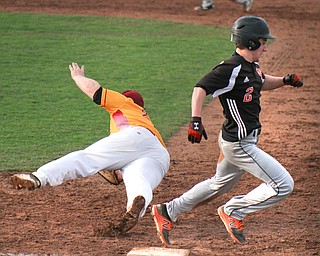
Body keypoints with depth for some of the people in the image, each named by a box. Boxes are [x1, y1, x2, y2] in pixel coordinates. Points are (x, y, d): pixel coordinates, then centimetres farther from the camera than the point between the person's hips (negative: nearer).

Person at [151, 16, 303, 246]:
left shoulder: (252, 66, 7)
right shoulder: (231, 69, -22)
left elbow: (262, 82, 27)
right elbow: (201, 88, -27)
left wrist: (285, 80, 9)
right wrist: (196, 120, -39)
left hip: (244, 140, 10)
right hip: (239, 144, -10)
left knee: (219, 185, 25)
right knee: (283, 185, -10)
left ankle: (167, 212, 33)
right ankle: (233, 212, 2)